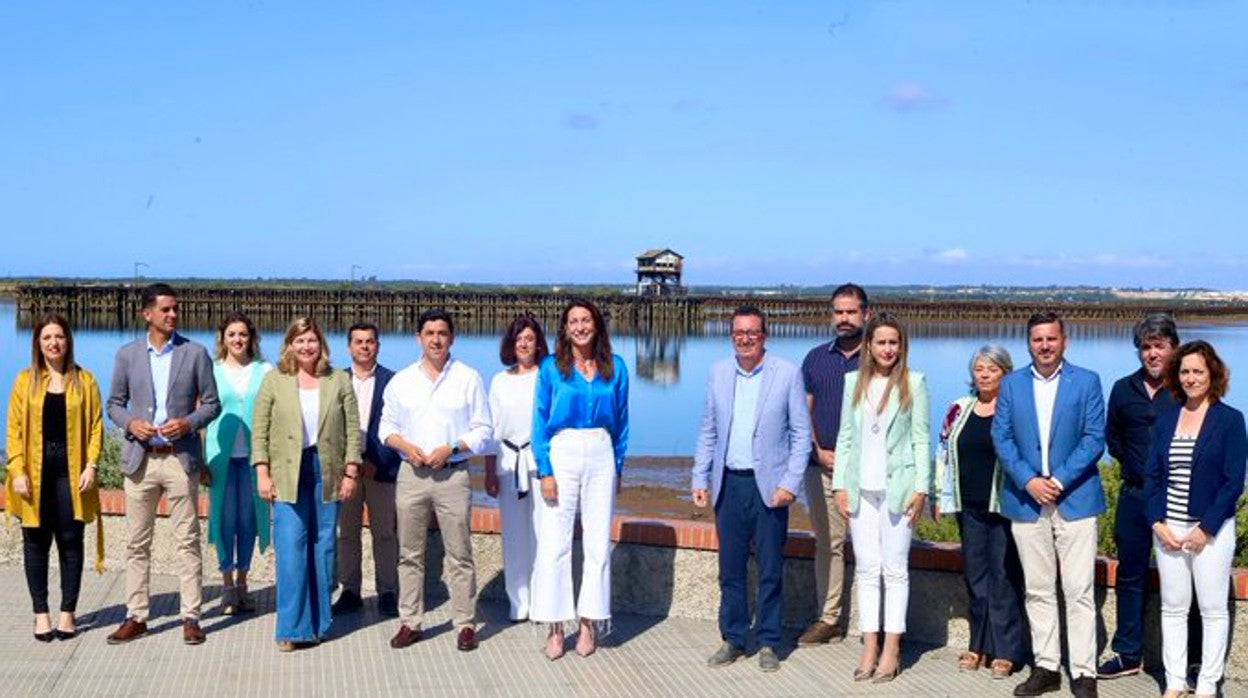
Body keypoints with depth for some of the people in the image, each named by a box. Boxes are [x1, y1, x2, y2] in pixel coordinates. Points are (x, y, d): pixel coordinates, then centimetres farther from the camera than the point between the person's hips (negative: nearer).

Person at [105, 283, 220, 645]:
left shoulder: (195, 353, 1)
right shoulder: (127, 354, 6)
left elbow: (212, 404, 4)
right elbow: (114, 403, 12)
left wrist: (189, 422, -13)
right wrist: (131, 423, -8)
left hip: (181, 458, -2)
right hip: (140, 459, 2)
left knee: (188, 541, 1)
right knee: (137, 543, 7)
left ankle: (191, 616, 8)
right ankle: (136, 616, 15)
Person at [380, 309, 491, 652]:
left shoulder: (469, 378, 2)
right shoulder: (401, 380, 9)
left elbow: (482, 430, 1)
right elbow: (386, 426, 12)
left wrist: (451, 448, -13)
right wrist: (406, 446, -8)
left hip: (453, 473, -2)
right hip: (411, 473, 2)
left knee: (460, 554, 0)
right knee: (410, 553, 7)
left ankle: (465, 623, 7)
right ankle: (410, 621, 16)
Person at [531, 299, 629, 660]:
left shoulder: (615, 368, 7)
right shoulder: (551, 368, 2)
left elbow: (621, 421, 12)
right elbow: (540, 423, 1)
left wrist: (619, 466, 9)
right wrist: (545, 471, -6)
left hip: (602, 456, 2)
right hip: (562, 454, -2)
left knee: (599, 542, 3)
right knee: (554, 543, -3)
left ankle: (589, 623, 13)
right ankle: (554, 626, 4)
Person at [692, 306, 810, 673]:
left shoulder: (788, 373, -3)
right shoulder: (719, 373, 8)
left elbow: (801, 433, -3)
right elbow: (708, 431, 12)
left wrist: (791, 483, -10)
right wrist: (700, 480, 6)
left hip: (769, 485, -3)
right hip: (729, 484, 3)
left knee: (770, 570, 4)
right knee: (730, 567, 9)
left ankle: (768, 643, 15)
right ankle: (732, 639, 20)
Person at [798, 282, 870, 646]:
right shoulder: (816, 358, 11)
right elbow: (804, 411, 11)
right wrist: (819, 451, -2)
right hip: (822, 465, 4)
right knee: (827, 544, 9)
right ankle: (828, 619, 17)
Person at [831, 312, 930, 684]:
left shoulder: (914, 382, 0)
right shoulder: (854, 382, 10)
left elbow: (921, 439, -1)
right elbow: (845, 436, 11)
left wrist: (921, 488, -7)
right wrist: (840, 484, 5)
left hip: (897, 486, -3)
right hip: (861, 487, 3)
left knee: (895, 569, 0)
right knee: (866, 568, 6)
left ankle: (891, 649, 6)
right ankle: (869, 646, 11)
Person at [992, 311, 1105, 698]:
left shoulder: (1087, 382, 2)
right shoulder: (1011, 384, 8)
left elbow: (1094, 438, -4)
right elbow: (1001, 438, 3)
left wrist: (1060, 480, -13)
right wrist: (1029, 481, -10)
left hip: (1075, 500, -3)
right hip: (1026, 501, 3)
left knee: (1079, 592, -3)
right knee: (1038, 590, 9)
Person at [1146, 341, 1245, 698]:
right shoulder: (1166, 418, 8)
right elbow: (1152, 475, 8)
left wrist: (1206, 528, -13)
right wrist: (1158, 522, -4)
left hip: (1212, 530, -4)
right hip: (1168, 529, 4)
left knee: (1213, 610, 3)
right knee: (1172, 608, 8)